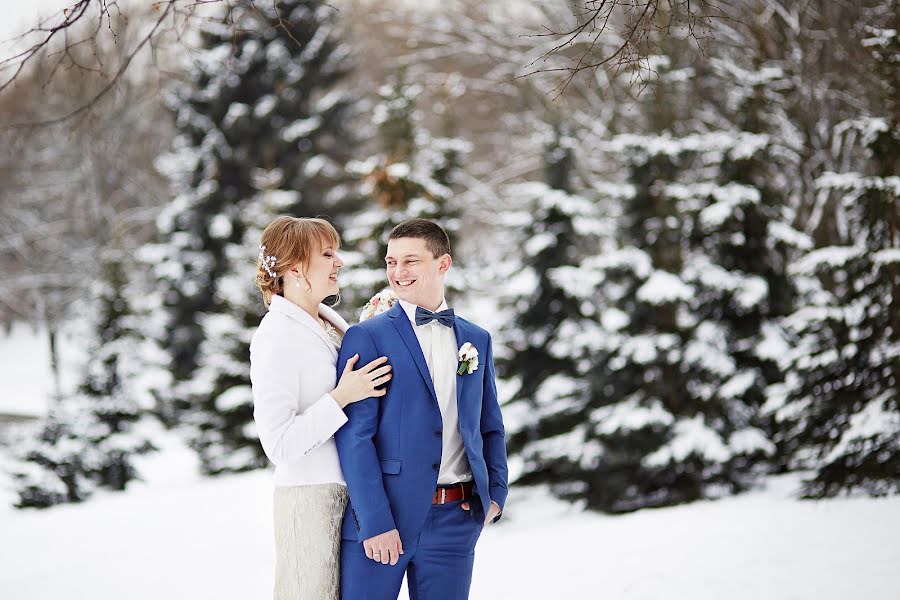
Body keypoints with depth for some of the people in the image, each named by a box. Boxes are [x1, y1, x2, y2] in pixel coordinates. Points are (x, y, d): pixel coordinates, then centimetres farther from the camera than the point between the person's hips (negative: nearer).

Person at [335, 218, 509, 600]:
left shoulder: (476, 339, 12)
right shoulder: (367, 337, -2)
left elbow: (490, 427, 20)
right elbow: (354, 436, -8)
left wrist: (495, 491, 5)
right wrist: (375, 521, -14)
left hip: (455, 521, 4)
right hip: (382, 514, -4)